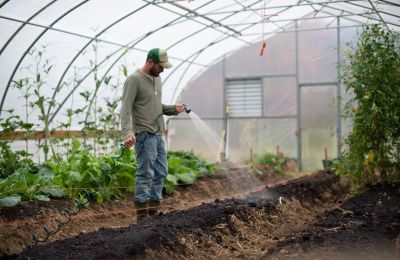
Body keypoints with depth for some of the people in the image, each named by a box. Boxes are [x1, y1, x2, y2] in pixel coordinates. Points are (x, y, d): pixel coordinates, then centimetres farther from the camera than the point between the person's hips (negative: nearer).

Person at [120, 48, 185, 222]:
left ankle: (154, 212, 20)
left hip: (158, 134, 9)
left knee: (161, 173, 11)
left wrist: (173, 109, 6)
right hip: (144, 134, -9)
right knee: (145, 175, -6)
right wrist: (127, 133, -31)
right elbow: (126, 109, -18)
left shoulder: (156, 78, 15)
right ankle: (142, 216, 2)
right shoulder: (134, 80, -11)